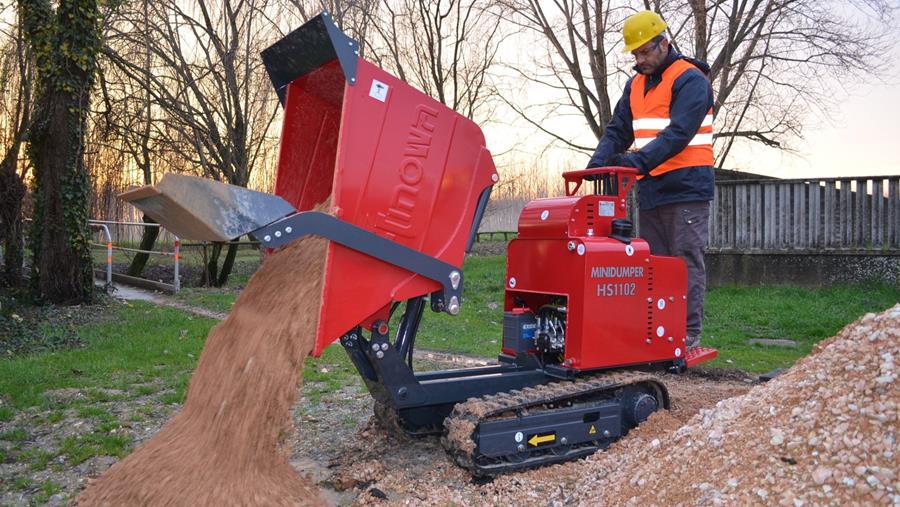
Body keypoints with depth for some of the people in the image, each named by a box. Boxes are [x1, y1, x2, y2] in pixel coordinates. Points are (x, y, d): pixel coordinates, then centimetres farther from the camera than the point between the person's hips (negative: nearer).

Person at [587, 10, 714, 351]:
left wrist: (639, 161, -30)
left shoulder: (690, 80, -6)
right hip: (650, 190, 7)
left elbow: (679, 133, -19)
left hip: (686, 188, -7)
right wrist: (598, 163, -4)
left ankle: (689, 333, 0)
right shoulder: (635, 85, 17)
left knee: (687, 262, -5)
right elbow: (617, 131, 13)